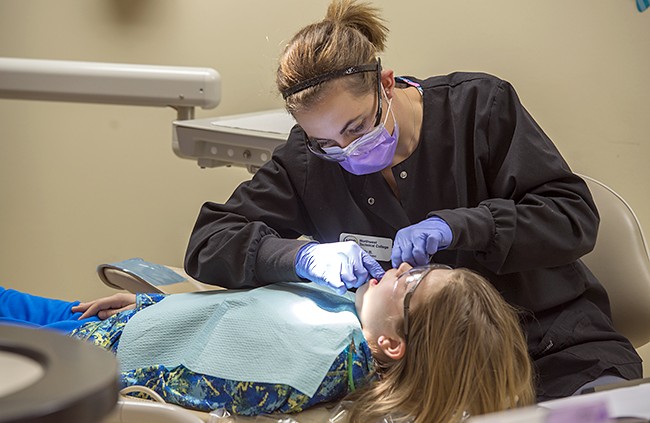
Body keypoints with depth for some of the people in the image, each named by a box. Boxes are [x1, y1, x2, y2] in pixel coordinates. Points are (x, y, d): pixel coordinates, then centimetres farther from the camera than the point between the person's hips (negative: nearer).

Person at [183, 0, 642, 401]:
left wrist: (455, 225, -24)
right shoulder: (308, 159, -3)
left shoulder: (480, 105, -7)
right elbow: (207, 243, -5)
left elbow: (575, 216, -9)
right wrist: (306, 255, -23)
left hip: (554, 344, -1)